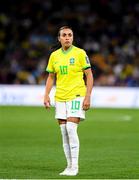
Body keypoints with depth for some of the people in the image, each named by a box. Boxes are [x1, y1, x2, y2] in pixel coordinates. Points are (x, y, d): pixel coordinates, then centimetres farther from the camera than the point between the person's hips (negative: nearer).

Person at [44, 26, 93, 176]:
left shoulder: (80, 53, -4)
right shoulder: (54, 55, 9)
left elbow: (89, 75, -3)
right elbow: (51, 77, 17)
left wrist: (88, 97, -10)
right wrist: (46, 95, 5)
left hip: (76, 96, -5)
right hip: (60, 98, 5)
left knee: (71, 128, -16)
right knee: (64, 131, 4)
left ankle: (74, 167, -10)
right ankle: (70, 166, 11)